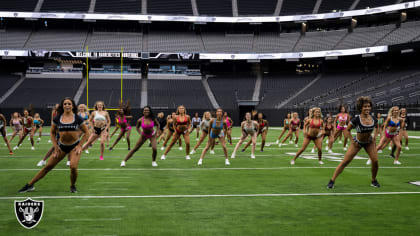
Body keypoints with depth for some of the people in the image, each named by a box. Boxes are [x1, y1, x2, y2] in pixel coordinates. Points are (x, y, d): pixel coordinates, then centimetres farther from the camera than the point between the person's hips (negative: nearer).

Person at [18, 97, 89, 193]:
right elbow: (52, 133, 9)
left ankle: (73, 186, 8)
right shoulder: (57, 118, -2)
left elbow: (86, 132, 0)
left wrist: (79, 145, -7)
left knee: (73, 167, -22)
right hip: (62, 146, 2)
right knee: (48, 166, 4)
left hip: (74, 146, -2)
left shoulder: (77, 118, -7)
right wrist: (56, 146, 1)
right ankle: (30, 185, 15)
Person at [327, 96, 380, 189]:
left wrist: (374, 138, 3)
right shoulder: (356, 120, -24)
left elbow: (376, 127, 13)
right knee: (345, 161, -6)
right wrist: (352, 141, -15)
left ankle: (374, 180, 16)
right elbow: (347, 130, -10)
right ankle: (332, 180, 0)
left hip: (369, 142, 3)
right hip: (357, 143, -3)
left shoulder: (373, 119, -12)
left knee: (375, 161, -10)